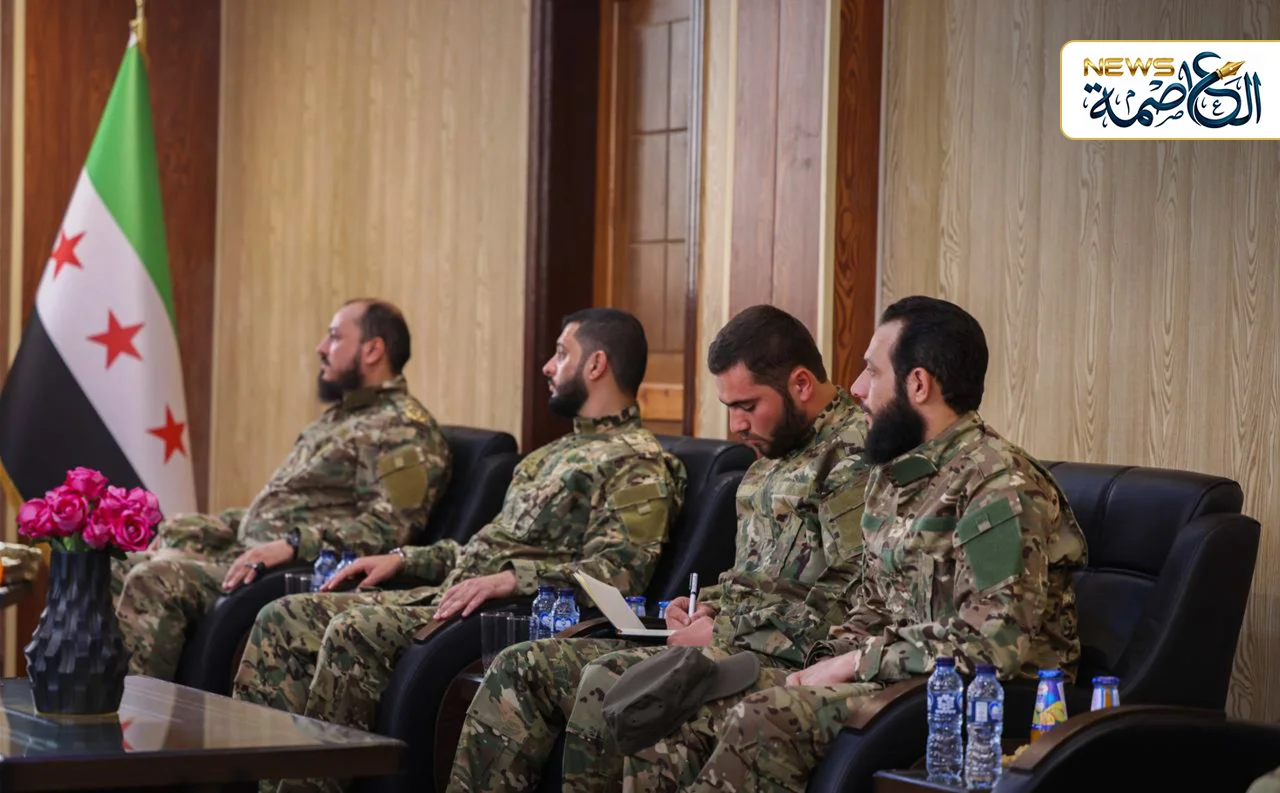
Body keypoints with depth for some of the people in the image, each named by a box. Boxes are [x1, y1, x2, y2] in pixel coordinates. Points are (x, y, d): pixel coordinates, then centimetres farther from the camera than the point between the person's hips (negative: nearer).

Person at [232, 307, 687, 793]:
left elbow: (620, 571, -19)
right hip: (451, 592, 10)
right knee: (284, 620, -1)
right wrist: (401, 559, 18)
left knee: (356, 630, -31)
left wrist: (509, 580, -27)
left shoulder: (639, 465, -6)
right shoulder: (558, 454, 26)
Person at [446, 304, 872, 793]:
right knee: (521, 668, -1)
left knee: (610, 679, -31)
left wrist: (723, 631, -14)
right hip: (734, 642, 10)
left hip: (788, 660, -10)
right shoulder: (773, 457, 20)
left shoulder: (852, 455, -11)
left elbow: (849, 600, -20)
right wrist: (708, 607, 10)